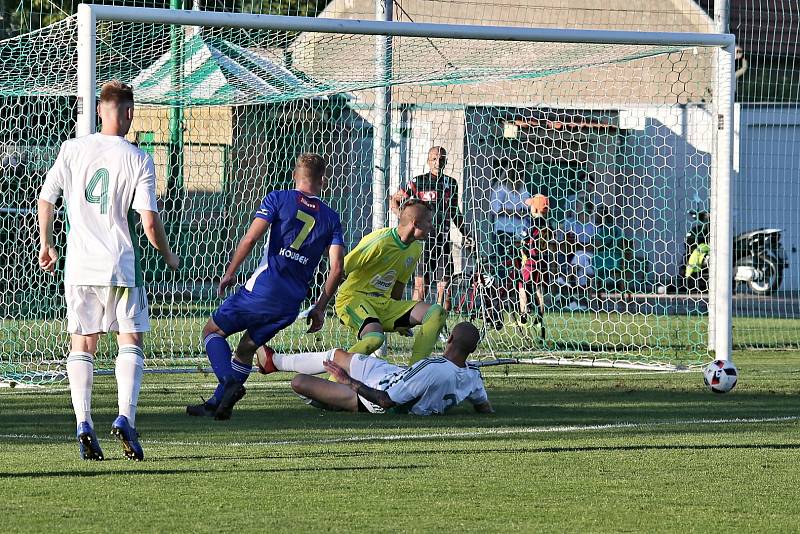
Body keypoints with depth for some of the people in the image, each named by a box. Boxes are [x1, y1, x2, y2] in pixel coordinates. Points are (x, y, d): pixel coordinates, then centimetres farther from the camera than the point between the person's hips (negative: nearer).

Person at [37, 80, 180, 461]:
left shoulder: (72, 149, 1)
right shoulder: (138, 159, -6)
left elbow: (46, 198, 4)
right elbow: (149, 221, -9)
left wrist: (46, 245, 20)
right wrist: (168, 256, 9)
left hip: (79, 264, 2)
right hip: (121, 265, -2)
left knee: (82, 344, 9)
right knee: (131, 342, 7)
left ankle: (83, 421, -6)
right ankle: (125, 417, -12)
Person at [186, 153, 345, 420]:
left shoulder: (278, 199, 2)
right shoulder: (330, 218, 12)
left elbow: (250, 239, -9)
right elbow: (337, 268, 4)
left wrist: (229, 273, 1)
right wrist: (319, 309, 12)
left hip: (264, 287, -4)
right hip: (292, 301, 4)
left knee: (212, 331, 10)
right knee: (246, 349, 20)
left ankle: (230, 383, -13)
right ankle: (216, 403, 16)